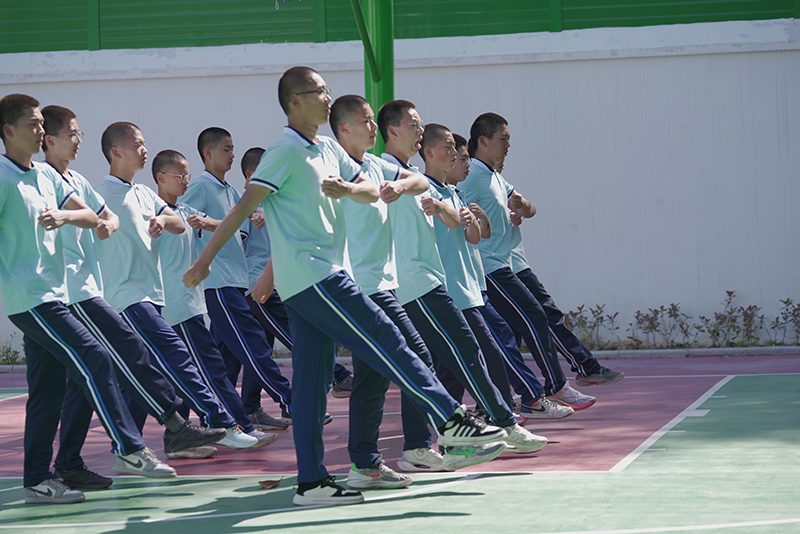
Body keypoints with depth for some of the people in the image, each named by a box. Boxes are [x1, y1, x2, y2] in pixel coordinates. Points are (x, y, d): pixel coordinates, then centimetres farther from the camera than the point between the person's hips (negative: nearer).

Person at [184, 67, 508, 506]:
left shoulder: (329, 150, 17)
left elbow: (371, 193, 19)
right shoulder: (286, 151, -9)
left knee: (311, 380, 6)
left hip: (309, 282, 9)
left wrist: (350, 189, -5)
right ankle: (451, 420, -5)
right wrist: (204, 261, -13)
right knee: (386, 343, -8)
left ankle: (311, 481, 6)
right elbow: (244, 206, -12)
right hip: (313, 277, -9)